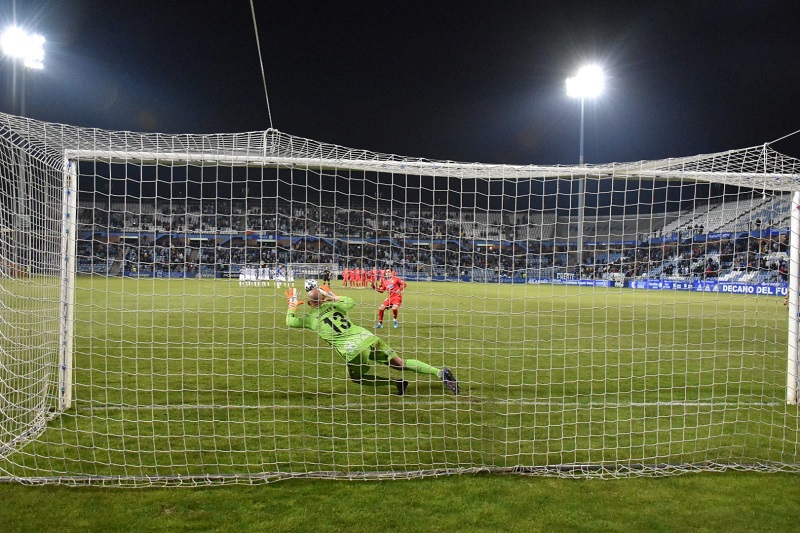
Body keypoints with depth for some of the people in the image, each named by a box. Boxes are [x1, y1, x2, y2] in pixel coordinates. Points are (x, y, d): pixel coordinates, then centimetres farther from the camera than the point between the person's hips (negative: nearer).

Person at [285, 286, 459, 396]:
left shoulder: (310, 318, 5)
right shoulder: (331, 305, 15)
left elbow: (291, 322, 17)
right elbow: (351, 302, 30)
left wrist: (292, 305, 30)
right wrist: (334, 297, 37)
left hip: (354, 350, -5)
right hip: (368, 338, 5)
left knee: (357, 378, 23)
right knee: (401, 363, 11)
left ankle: (397, 383, 9)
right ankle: (440, 372, -1)